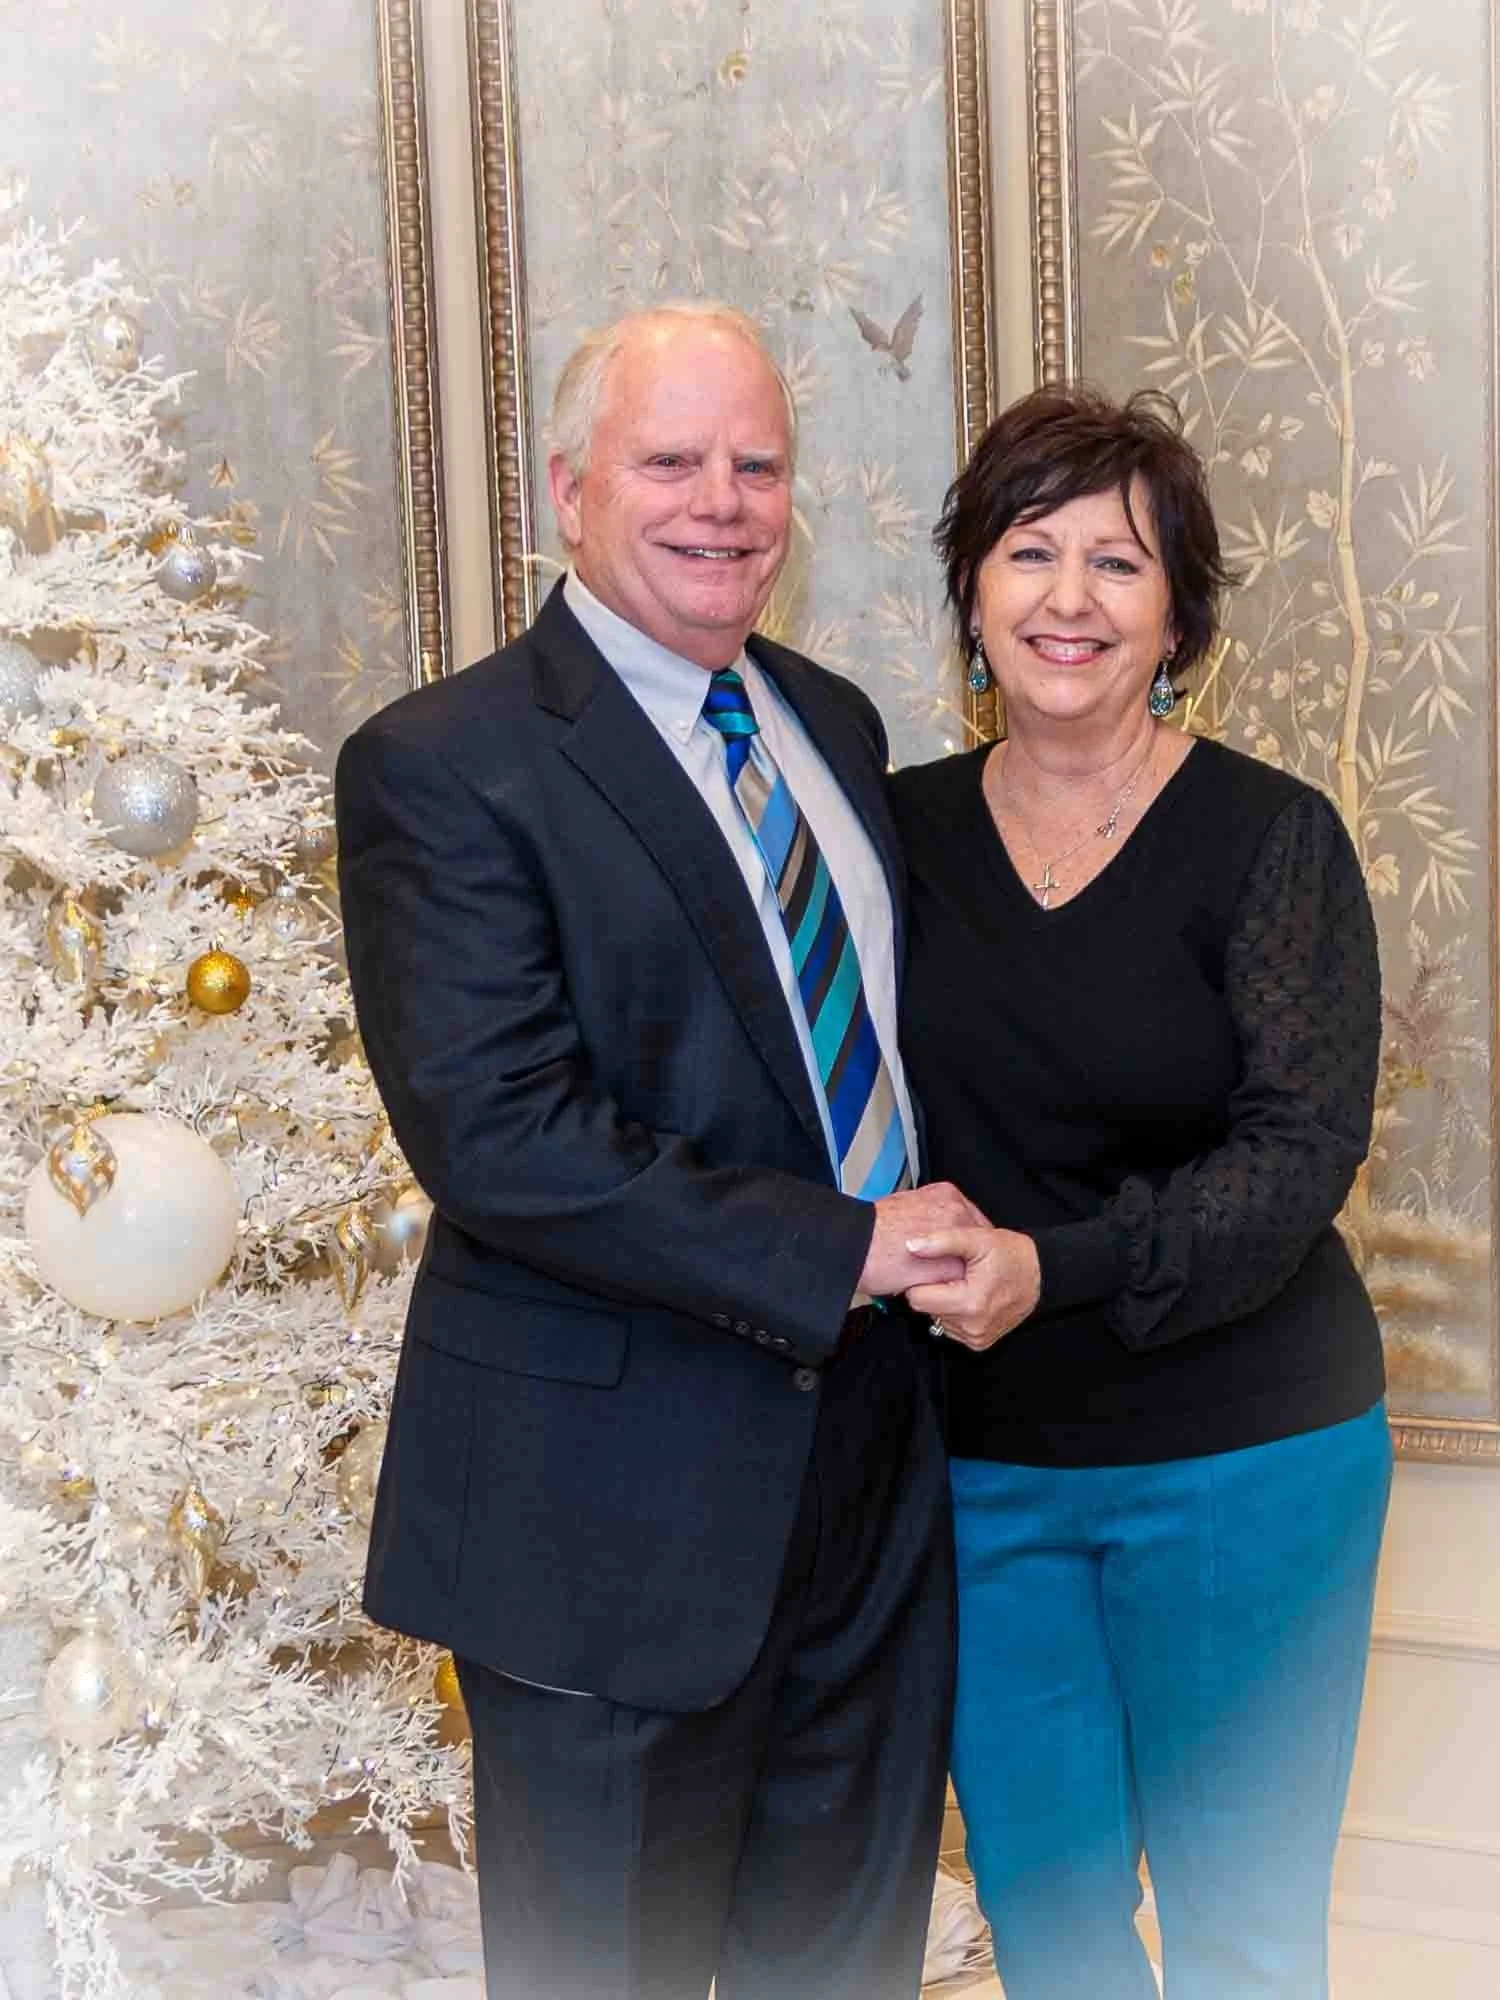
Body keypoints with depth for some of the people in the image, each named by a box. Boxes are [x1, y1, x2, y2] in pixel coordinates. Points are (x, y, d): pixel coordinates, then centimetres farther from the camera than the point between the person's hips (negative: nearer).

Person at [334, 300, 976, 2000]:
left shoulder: (833, 723, 10)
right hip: (622, 1521, -6)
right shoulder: (441, 764, -13)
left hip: (875, 1470, 7)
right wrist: (835, 1253, -22)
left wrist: (958, 1233, 2)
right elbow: (497, 1136, -22)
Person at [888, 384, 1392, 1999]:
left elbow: (1303, 1148, -18)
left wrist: (1054, 1270, -30)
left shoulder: (1271, 837, -10)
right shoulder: (907, 829, 1)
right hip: (975, 1459, 3)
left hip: (1240, 1461, -3)